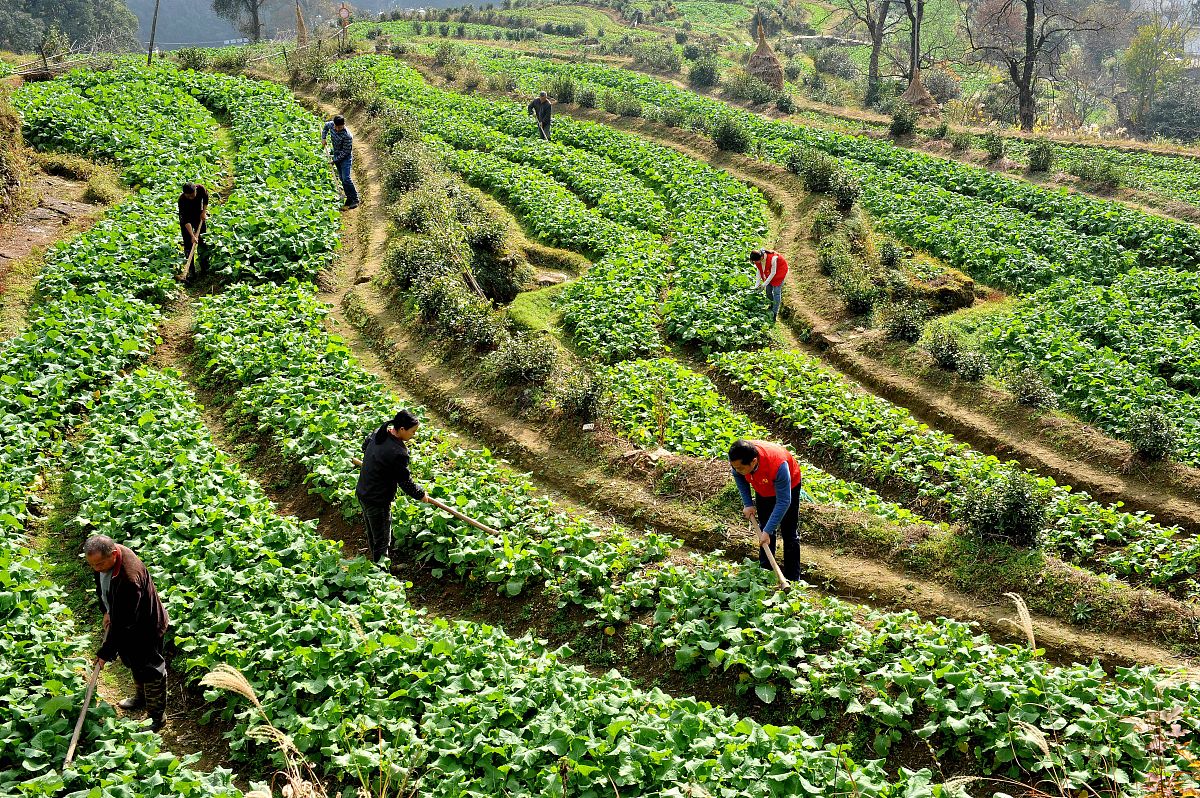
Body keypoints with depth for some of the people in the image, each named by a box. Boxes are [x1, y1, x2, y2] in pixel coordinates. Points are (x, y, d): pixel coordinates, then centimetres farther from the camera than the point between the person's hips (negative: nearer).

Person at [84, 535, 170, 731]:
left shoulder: (129, 579, -42)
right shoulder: (103, 557, -16)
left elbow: (123, 623, -34)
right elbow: (102, 587, 10)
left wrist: (106, 652, -27)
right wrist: (106, 610, 5)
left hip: (146, 628, -9)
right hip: (122, 621, 9)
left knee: (150, 670, 9)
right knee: (134, 663, 29)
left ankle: (156, 716, 28)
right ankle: (142, 697, 53)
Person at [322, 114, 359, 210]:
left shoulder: (347, 135, -31)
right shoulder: (331, 125, -11)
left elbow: (346, 151, -23)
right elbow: (326, 125, 15)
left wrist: (335, 159, -19)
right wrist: (323, 138, 7)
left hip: (346, 157, -7)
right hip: (336, 154, 7)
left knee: (346, 178, -16)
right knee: (341, 178, 10)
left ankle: (355, 200, -8)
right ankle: (349, 198, 19)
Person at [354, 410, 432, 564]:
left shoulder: (378, 433, -3)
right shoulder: (398, 453, -29)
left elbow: (365, 446, 20)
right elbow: (405, 482, -18)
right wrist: (420, 495, 0)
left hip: (362, 492, 9)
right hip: (378, 501, -9)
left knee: (372, 535, 26)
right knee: (382, 540, 6)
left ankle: (375, 563, 43)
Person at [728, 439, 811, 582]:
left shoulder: (778, 465, -47)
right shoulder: (737, 460, -32)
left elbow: (783, 502, -38)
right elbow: (738, 477, -5)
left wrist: (768, 531, -37)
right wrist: (747, 504, -11)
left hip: (789, 486, -4)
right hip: (763, 489, 5)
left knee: (789, 533, -2)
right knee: (764, 528, 10)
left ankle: (792, 579, 5)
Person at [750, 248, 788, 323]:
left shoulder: (772, 258, -40)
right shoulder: (758, 259, -21)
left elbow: (773, 273, -27)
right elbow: (759, 271, -8)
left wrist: (765, 284, -21)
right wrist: (757, 284, -11)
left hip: (779, 271, -6)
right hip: (769, 273, 6)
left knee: (776, 292, -8)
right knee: (768, 291, 9)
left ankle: (775, 313, -3)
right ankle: (773, 303, 39)